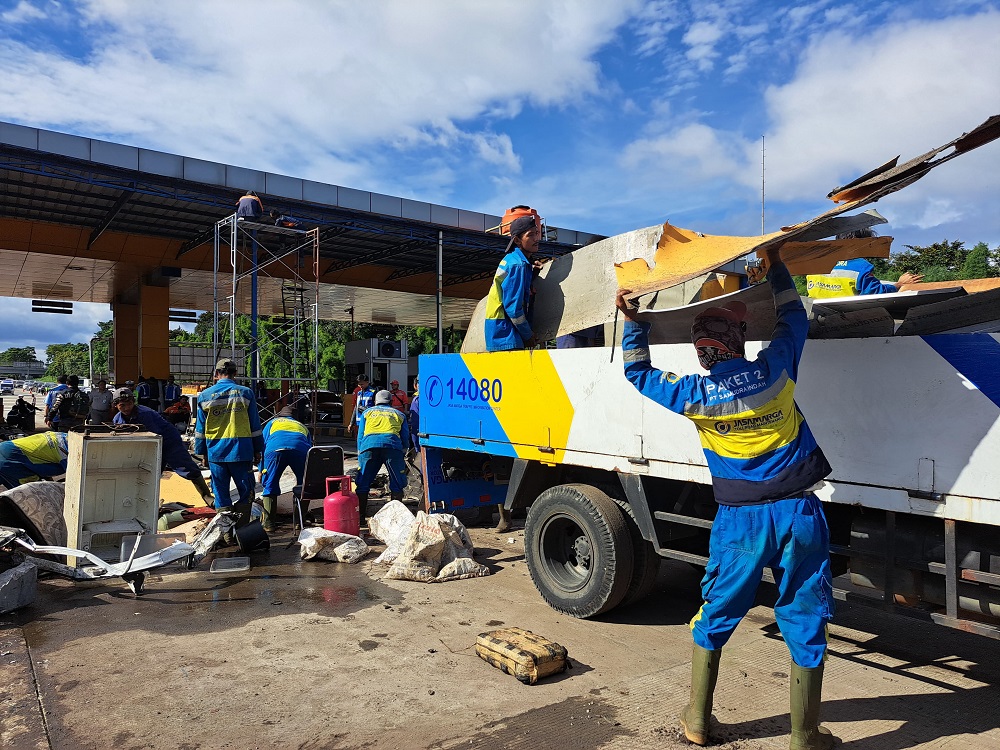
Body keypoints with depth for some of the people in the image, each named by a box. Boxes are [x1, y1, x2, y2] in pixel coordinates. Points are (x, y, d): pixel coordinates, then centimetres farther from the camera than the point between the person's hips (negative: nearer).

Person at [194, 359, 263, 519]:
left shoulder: (205, 395, 3)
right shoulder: (245, 393, -1)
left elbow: (200, 428, 7)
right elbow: (255, 425, 1)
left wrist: (201, 451, 16)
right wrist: (257, 450, 8)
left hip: (215, 452, 2)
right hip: (241, 451, -2)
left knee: (220, 492, 10)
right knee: (246, 490, 7)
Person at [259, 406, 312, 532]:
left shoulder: (272, 422, 39)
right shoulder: (302, 425, 43)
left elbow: (262, 445, 30)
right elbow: (310, 448, 43)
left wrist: (261, 470, 36)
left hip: (275, 448, -1)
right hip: (301, 449, 1)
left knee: (270, 485, 12)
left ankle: (268, 523, 10)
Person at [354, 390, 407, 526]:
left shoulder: (367, 412, 32)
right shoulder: (399, 414, 31)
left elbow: (360, 437, 26)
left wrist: (360, 459, 28)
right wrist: (404, 461, 39)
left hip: (369, 444, 1)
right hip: (392, 445, 0)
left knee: (362, 484, 10)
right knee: (397, 484, 8)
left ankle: (360, 516, 10)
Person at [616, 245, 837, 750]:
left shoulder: (693, 395, -8)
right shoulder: (773, 371, -7)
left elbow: (639, 374, 9)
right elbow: (793, 316, 13)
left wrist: (632, 322, 16)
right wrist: (775, 266, 22)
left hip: (740, 521, 0)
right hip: (799, 514, 1)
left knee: (714, 618, 17)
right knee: (804, 625, 13)